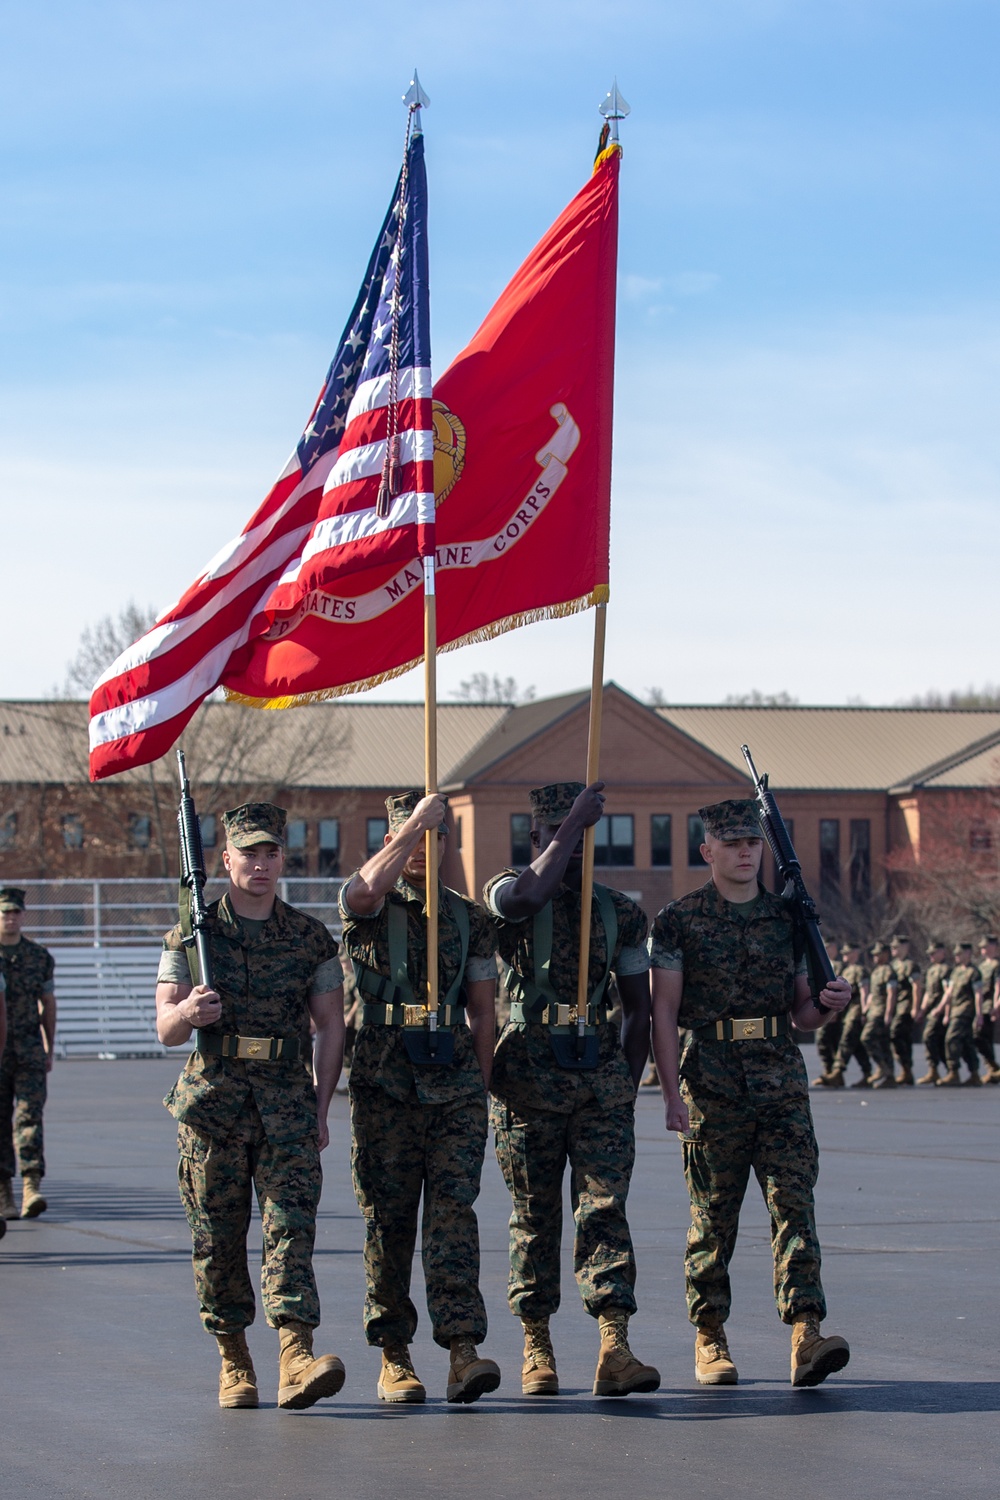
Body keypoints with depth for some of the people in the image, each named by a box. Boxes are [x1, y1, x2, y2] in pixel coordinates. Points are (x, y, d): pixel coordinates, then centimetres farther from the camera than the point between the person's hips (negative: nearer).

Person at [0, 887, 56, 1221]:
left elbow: (47, 1005, 15)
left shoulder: (39, 956, 8)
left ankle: (31, 1188, -19)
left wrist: (50, 1049, 13)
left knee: (30, 1116, -11)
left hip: (29, 1052, 1)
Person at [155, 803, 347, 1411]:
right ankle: (235, 1361, 17)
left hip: (288, 1106, 0)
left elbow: (332, 1028, 11)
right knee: (218, 1237, 4)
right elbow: (166, 1030, 1)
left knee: (291, 1225, -13)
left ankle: (297, 1359, -24)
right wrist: (187, 1012, -23)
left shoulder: (312, 938, 9)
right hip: (213, 1102, 0)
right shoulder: (192, 935, 6)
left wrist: (321, 1110, 4)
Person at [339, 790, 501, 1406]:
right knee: (389, 1220, 2)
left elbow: (482, 1010, 15)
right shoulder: (370, 908, 5)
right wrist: (414, 825, -19)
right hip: (384, 1086, -1)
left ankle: (463, 1348, -20)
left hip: (455, 1087, 1)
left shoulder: (470, 918, 13)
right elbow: (365, 891, -21)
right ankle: (394, 1355, 10)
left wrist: (481, 1088, 10)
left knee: (453, 1208, -11)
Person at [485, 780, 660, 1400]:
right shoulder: (508, 894, 2)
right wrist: (574, 821, -20)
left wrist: (627, 1084, 9)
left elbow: (639, 1007, 15)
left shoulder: (620, 912, 11)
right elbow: (528, 896, -25)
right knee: (534, 1216, 5)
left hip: (601, 1076, 2)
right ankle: (537, 1348, 14)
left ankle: (616, 1350, -17)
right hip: (528, 1078, -1)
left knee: (604, 1209, -8)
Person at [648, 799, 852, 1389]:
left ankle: (807, 1338, -17)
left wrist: (829, 1002, -5)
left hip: (783, 1081, 2)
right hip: (712, 1085, -2)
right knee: (714, 1215, 3)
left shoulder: (788, 917, 12)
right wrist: (673, 1092, -10)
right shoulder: (680, 920, 1)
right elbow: (664, 1013, -2)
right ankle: (710, 1340, 14)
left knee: (795, 1202, -9)